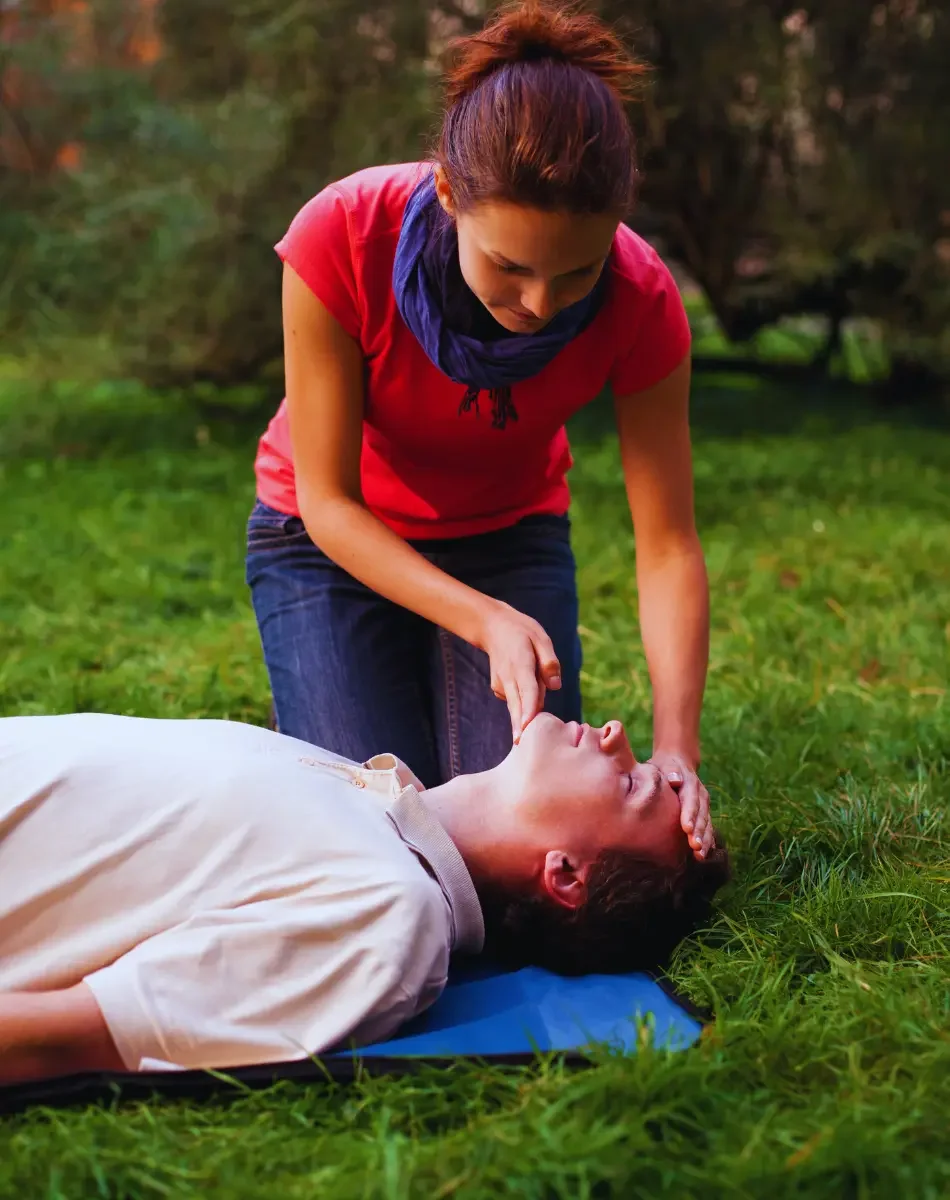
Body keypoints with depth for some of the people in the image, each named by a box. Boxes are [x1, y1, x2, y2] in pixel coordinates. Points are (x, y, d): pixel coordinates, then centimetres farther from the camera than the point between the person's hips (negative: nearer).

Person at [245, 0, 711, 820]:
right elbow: (328, 503, -24)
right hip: (337, 539, -1)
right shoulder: (342, 237, -32)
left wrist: (675, 750, -35)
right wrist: (488, 622, -36)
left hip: (507, 538, 2)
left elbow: (668, 547, -22)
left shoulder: (640, 301, -26)